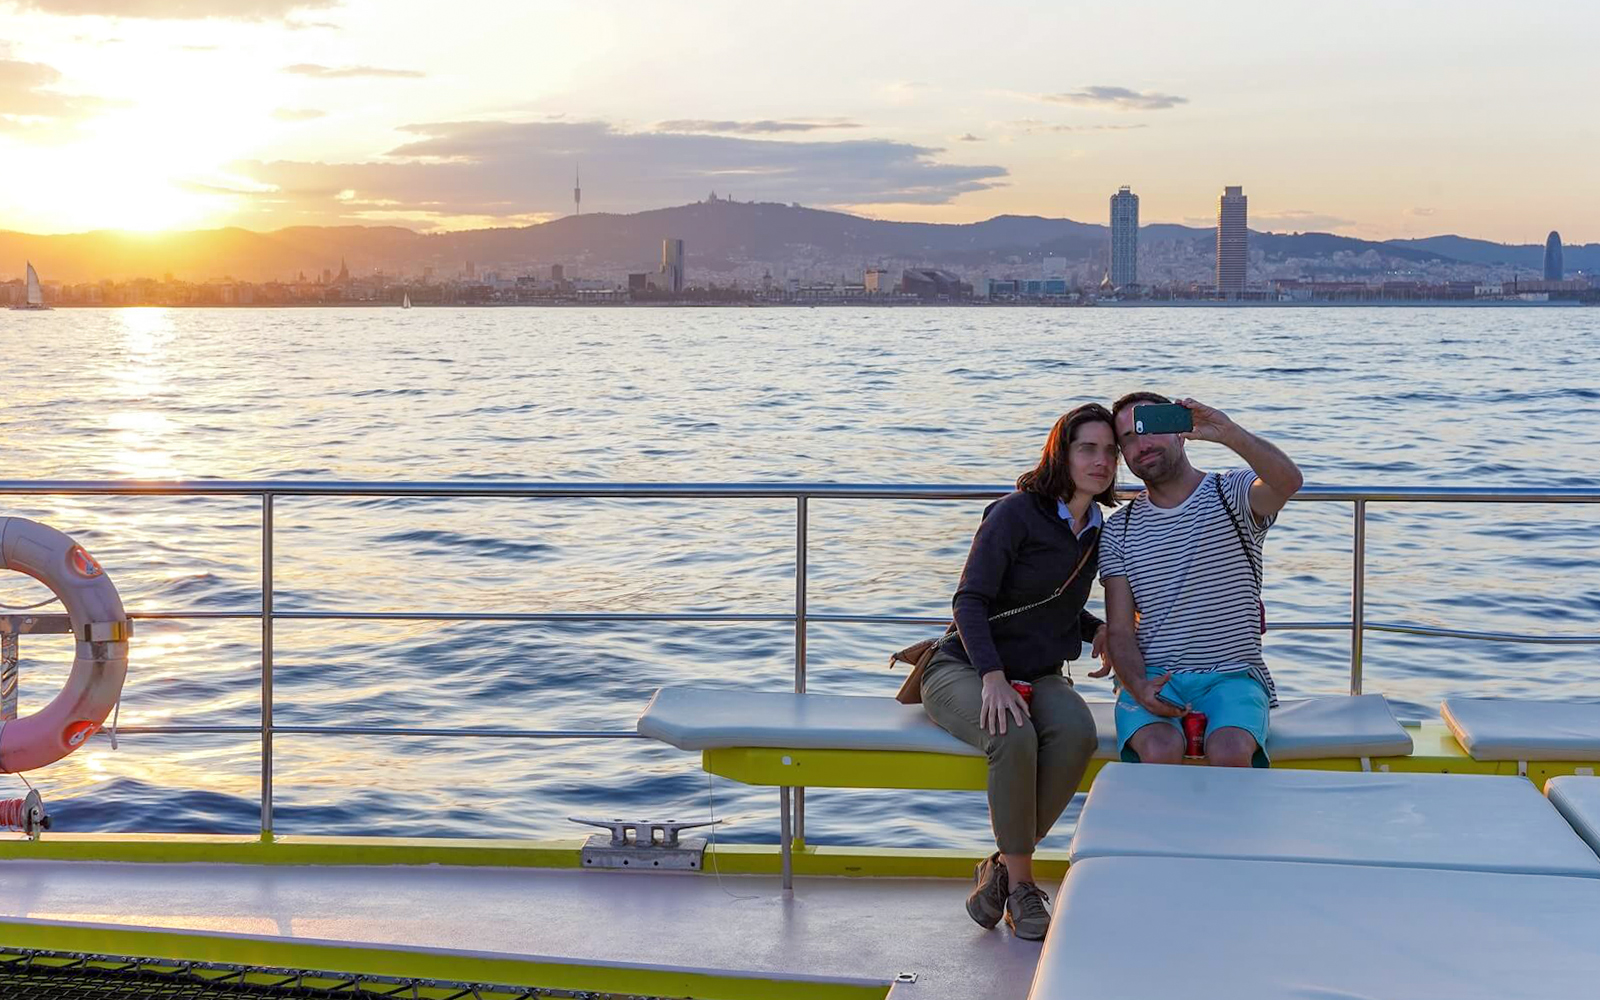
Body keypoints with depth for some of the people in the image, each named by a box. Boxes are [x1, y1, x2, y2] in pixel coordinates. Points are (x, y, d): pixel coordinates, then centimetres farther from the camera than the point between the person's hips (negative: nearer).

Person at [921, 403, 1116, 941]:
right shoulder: (1015, 513, -11)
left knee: (1077, 734, -31)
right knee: (1013, 737, -38)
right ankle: (1021, 886, -21)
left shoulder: (1096, 533, 10)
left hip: (1039, 674, 5)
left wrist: (1097, 629, 7)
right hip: (964, 668, -5)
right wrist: (993, 676, -30)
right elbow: (970, 601, -16)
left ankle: (1004, 866, -16)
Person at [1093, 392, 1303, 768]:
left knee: (1230, 752, -33)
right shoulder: (1119, 529, 12)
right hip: (1154, 677, 2)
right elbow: (1120, 631, 7)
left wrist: (1230, 434, -38)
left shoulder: (1232, 495, 4)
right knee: (1160, 751, -32)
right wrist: (1140, 687, -14)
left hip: (1232, 676, -2)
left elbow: (1288, 482, -22)